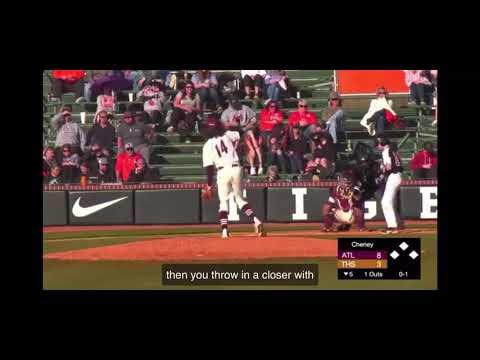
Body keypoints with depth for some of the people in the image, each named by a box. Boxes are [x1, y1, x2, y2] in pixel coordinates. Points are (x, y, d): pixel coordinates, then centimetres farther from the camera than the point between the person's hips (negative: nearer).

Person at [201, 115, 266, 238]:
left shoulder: (208, 145, 0)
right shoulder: (228, 135, 7)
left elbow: (209, 167, -4)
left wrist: (209, 184, 1)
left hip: (222, 172, -2)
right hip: (236, 169, 2)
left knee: (223, 202, 10)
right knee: (240, 199, 16)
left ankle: (224, 230, -2)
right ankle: (255, 220, -4)